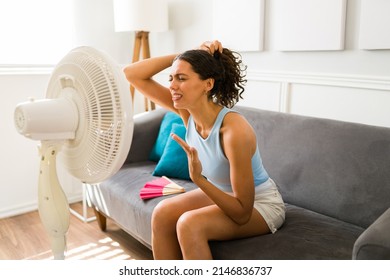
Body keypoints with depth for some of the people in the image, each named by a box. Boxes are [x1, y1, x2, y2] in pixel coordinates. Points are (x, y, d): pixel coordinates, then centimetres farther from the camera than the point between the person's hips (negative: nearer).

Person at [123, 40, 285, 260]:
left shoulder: (234, 130, -34)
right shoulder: (187, 110, -15)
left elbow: (242, 213, -29)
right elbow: (132, 74, -13)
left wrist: (198, 179, -40)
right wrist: (182, 57, -22)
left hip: (260, 204, -6)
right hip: (223, 194, 7)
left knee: (189, 224, -27)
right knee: (163, 213, -13)